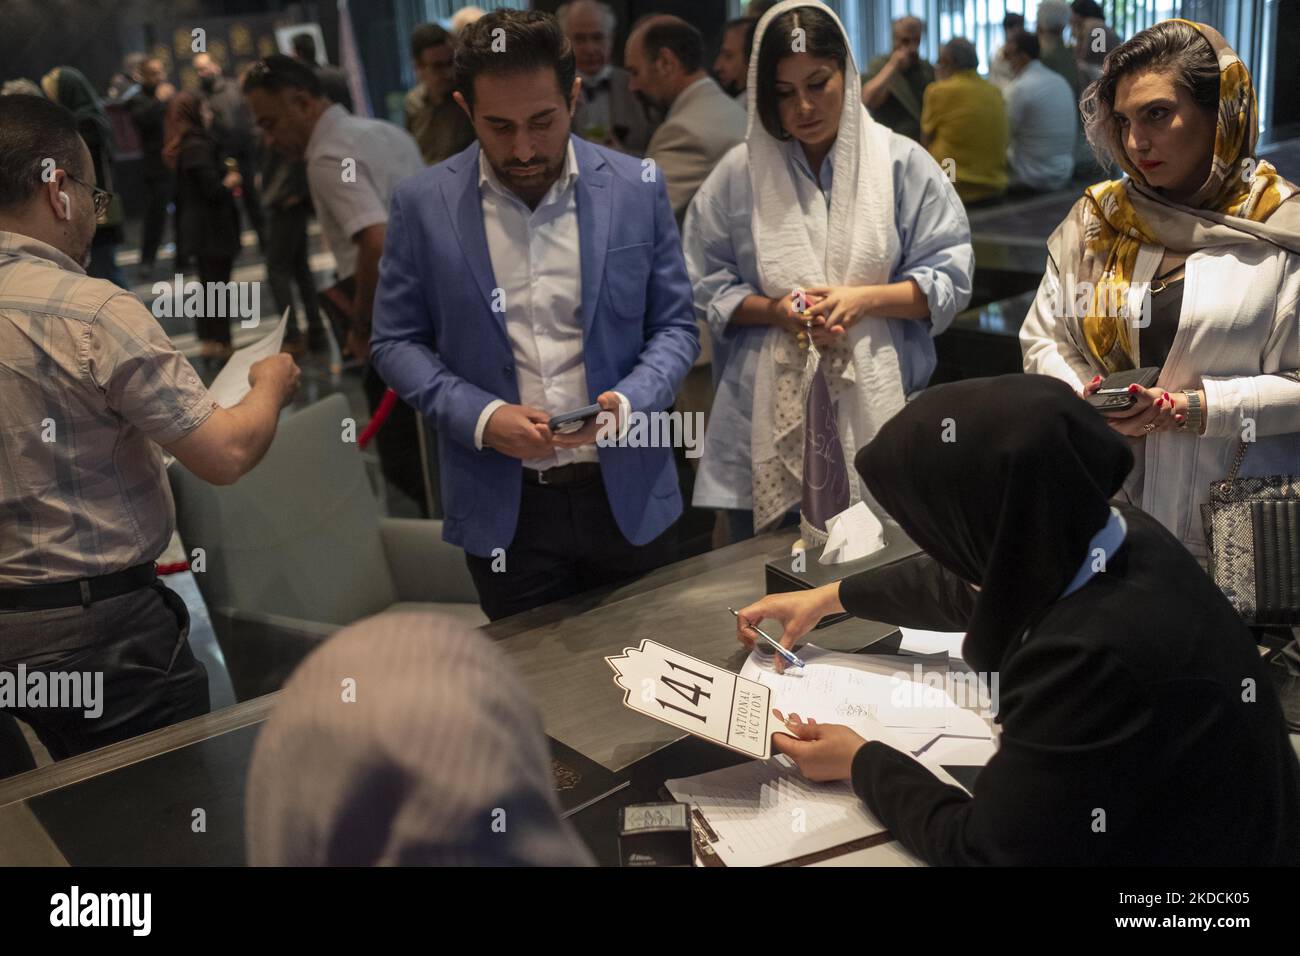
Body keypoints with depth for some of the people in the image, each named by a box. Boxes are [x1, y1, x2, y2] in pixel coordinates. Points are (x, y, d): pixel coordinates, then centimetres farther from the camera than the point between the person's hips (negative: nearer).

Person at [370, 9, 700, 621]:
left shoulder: (637, 189, -3)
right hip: (503, 508, 0)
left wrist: (629, 401, -17)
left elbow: (675, 328, 3)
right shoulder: (422, 204, -4)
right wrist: (479, 416, -14)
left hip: (627, 495, 1)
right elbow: (395, 343, 2)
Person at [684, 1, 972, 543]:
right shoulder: (739, 173, 4)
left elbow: (950, 278, 1)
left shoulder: (902, 163, 2)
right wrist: (776, 310, -11)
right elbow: (705, 286, 5)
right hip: (770, 416, 1)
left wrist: (864, 299, -14)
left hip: (876, 406, 0)